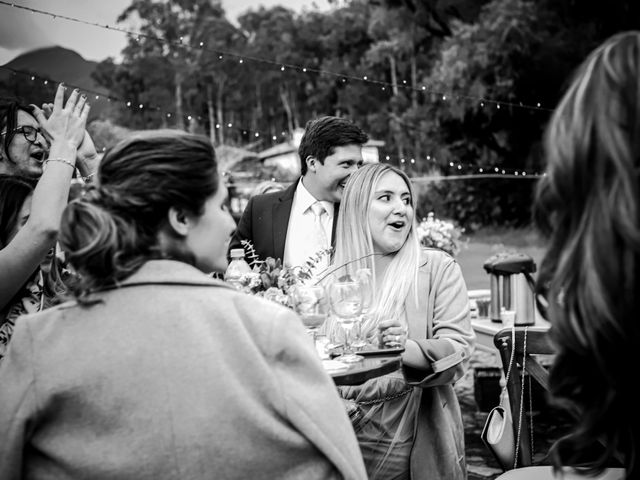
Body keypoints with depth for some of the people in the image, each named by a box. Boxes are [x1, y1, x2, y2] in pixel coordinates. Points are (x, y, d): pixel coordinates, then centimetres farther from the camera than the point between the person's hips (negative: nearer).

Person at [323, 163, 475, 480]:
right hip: (345, 441, 2)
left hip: (419, 444, -1)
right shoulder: (333, 278, 1)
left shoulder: (439, 269, -4)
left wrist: (407, 350, -32)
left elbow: (459, 352, -13)